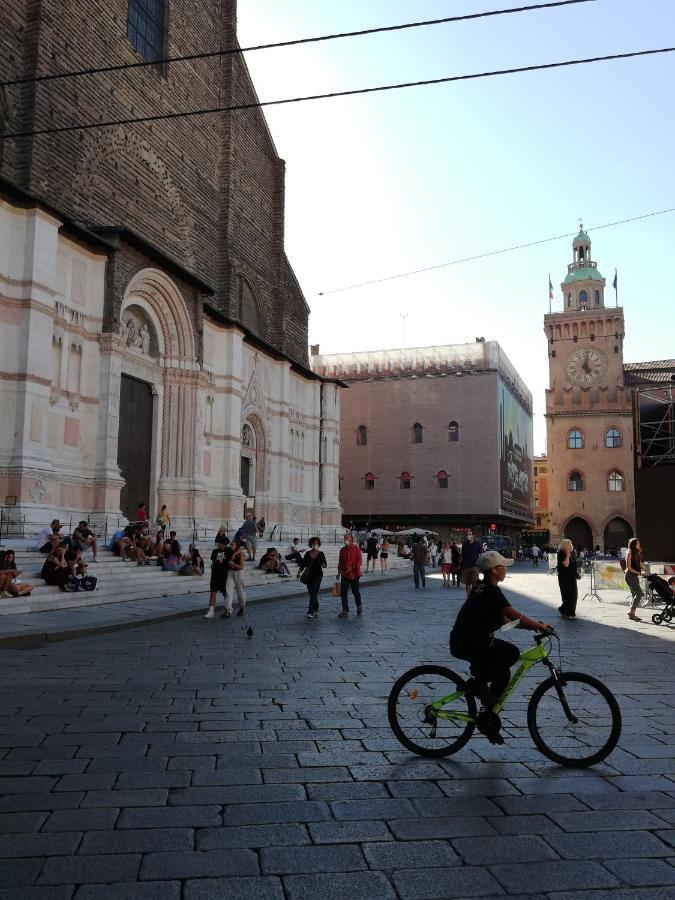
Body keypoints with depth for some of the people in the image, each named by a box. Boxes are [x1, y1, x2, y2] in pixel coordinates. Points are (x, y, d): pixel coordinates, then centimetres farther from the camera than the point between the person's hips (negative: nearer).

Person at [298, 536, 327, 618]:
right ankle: (316, 609, 25)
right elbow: (303, 563, 9)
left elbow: (325, 564, 0)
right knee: (311, 593, 9)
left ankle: (311, 611, -15)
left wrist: (323, 565, -22)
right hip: (309, 576, 4)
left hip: (317, 575, -4)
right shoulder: (308, 553, 6)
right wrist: (300, 571, -2)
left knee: (314, 593, -12)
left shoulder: (321, 554, -1)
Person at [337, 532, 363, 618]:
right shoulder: (342, 550, 7)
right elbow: (340, 562, 14)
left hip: (354, 574, -4)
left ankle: (359, 607, 30)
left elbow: (359, 561, -10)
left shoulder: (356, 549, -7)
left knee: (356, 592, 7)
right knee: (343, 592, -1)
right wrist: (339, 573, 12)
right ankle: (345, 610, 7)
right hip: (344, 575, 4)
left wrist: (352, 568, -23)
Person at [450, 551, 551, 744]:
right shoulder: (491, 591, -14)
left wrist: (532, 625, 12)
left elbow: (504, 620, 19)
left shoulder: (484, 589, 16)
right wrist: (539, 625, -3)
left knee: (502, 674, 14)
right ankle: (480, 680, -3)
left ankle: (489, 722, 21)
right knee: (512, 653, -18)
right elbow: (515, 616, -17)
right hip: (468, 643, -10)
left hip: (465, 641, 10)